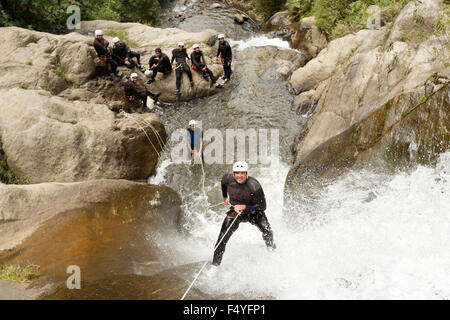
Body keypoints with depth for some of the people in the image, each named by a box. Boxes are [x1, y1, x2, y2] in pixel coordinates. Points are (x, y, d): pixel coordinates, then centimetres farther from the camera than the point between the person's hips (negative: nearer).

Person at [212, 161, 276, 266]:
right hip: (235, 211, 2)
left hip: (253, 211, -2)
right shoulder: (228, 179, -17)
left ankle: (272, 252, 6)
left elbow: (262, 206, -23)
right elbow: (223, 182, 11)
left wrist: (244, 207, -31)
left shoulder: (254, 186, -28)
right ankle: (215, 264, -1)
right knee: (223, 238, -13)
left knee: (267, 231, -22)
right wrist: (225, 197, 20)